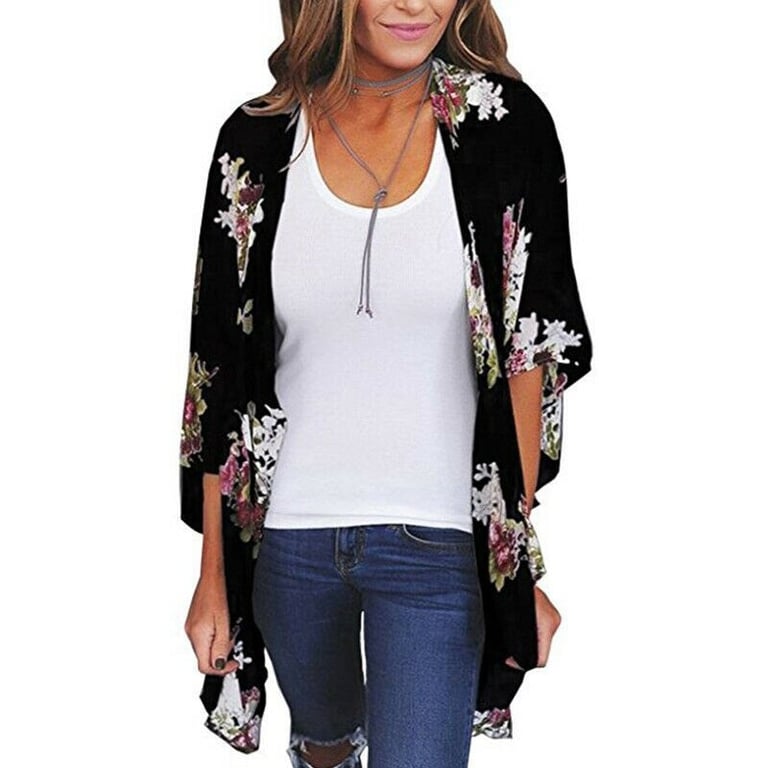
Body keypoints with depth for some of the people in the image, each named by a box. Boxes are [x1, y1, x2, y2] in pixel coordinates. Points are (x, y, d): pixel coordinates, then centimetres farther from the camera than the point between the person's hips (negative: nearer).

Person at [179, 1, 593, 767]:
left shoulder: (505, 125, -8)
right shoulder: (258, 142, -5)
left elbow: (530, 355, -4)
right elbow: (219, 375, -1)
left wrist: (523, 563, -5)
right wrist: (213, 574, 1)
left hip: (436, 540, -2)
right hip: (289, 534, 2)